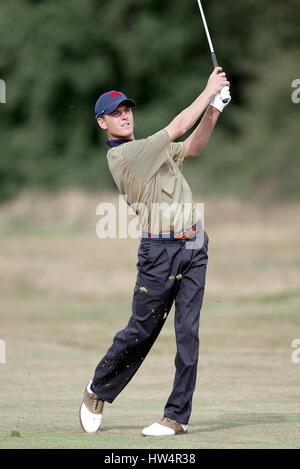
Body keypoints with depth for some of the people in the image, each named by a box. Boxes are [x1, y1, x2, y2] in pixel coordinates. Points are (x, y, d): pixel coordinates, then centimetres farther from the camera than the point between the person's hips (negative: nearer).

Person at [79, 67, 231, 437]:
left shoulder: (148, 149, 18)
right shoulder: (121, 156, -10)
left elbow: (192, 146, 21)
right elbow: (176, 129, -13)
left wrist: (214, 109, 6)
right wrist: (208, 90, -5)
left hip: (194, 247, 7)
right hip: (160, 250, -7)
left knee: (188, 332, -1)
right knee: (141, 331, 1)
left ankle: (178, 416, 2)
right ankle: (98, 391, 25)